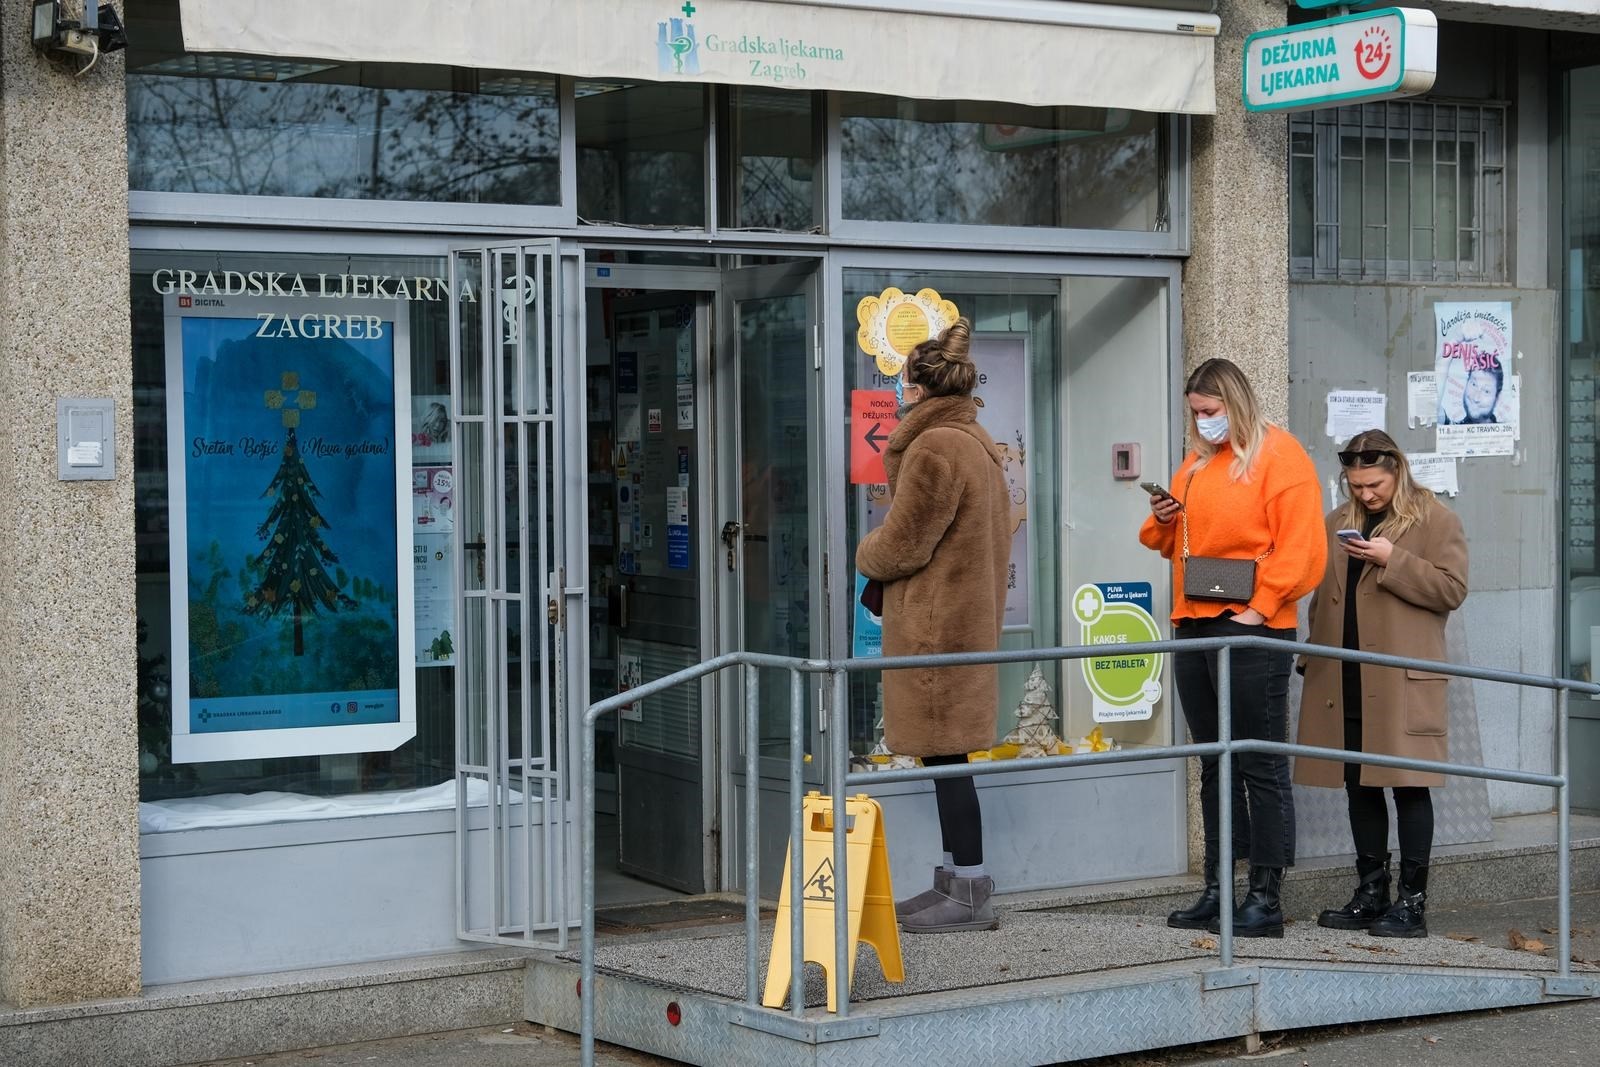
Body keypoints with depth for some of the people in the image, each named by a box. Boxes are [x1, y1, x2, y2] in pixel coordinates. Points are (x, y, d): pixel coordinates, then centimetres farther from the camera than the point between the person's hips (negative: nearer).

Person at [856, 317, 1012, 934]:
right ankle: (955, 880, 20)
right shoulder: (976, 442, 16)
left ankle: (970, 894, -3)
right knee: (947, 756, 14)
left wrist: (864, 556, 7)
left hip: (934, 622, -10)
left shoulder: (934, 448, -16)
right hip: (969, 613, 10)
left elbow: (902, 543, -15)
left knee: (945, 755, -6)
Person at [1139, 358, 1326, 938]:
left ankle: (1266, 898, -2)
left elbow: (1299, 543, -13)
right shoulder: (1197, 463, 19)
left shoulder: (1278, 455, -5)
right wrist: (1163, 521, 5)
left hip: (1249, 628, -8)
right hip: (1193, 625, 8)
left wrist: (1259, 607, -19)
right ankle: (1217, 890, 16)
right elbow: (1180, 542, 27)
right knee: (1215, 764, 11)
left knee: (1261, 766, -5)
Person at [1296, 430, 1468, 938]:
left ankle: (1412, 902, 0)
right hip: (1346, 682, 6)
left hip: (1403, 682, -6)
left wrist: (1392, 561, -18)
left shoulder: (1435, 520, 0)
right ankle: (1371, 894, 18)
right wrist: (1313, 660, 13)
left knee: (1408, 786, -4)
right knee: (1359, 786, 9)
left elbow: (1452, 589, -10)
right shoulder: (1337, 523, 17)